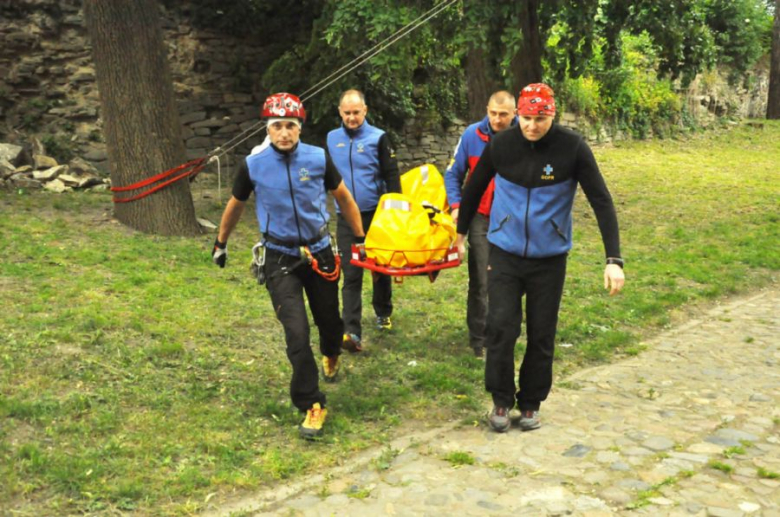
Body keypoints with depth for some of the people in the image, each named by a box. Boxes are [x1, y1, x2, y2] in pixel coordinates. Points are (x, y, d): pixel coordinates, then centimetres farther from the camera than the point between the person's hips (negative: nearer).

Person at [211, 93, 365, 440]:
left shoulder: (318, 158, -9)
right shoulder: (253, 165, -10)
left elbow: (344, 198, 6)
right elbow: (235, 206, 8)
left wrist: (360, 239, 10)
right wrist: (220, 244, 19)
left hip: (319, 252, 2)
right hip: (279, 258, -1)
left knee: (329, 319, 17)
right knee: (297, 333, -12)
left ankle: (331, 356, 54)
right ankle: (312, 406, 2)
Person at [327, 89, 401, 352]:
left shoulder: (378, 137, -6)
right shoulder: (332, 139, 4)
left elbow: (392, 175, -4)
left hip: (376, 214, -1)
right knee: (351, 275, -6)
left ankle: (383, 313, 37)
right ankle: (352, 332, -10)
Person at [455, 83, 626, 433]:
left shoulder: (573, 148, -12)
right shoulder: (500, 145, -7)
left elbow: (601, 202, -12)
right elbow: (474, 188, 10)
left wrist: (613, 259, -19)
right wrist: (461, 233, 19)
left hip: (549, 258, 0)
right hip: (504, 254, 1)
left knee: (541, 336, 7)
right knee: (501, 328, -7)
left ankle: (531, 403, 27)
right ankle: (501, 400, 14)